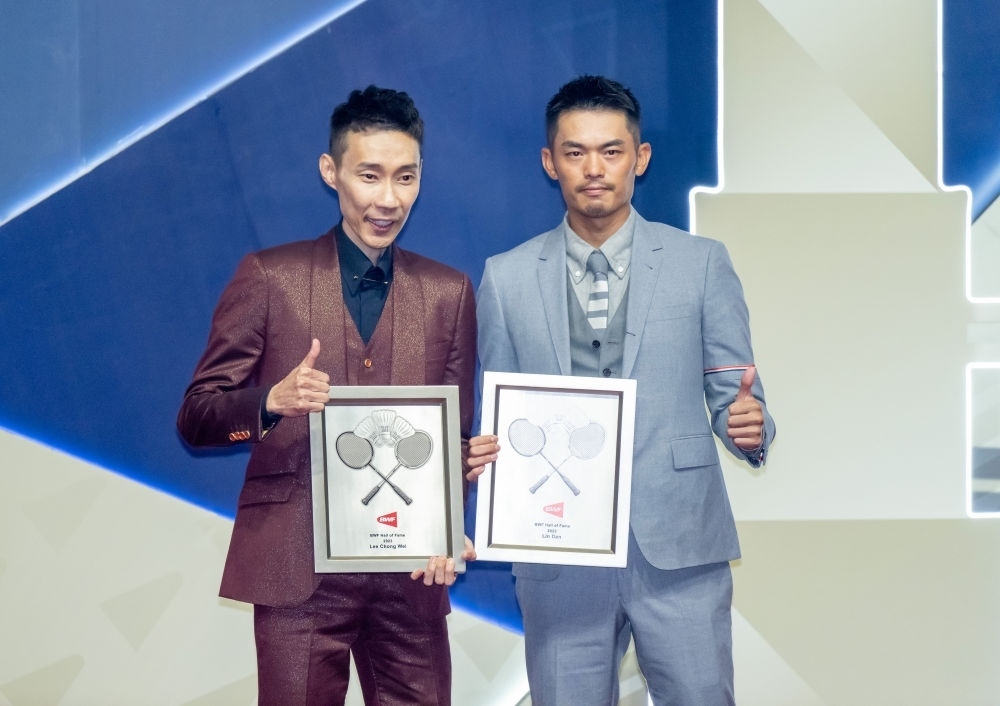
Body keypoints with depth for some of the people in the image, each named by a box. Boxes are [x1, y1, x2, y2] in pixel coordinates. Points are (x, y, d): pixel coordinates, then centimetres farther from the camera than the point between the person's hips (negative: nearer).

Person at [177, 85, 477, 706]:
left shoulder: (450, 292, 9)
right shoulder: (268, 277, 2)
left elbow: (457, 433, 13)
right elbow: (195, 419, 1)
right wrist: (274, 401, -18)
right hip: (297, 569, -2)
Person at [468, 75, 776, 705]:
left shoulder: (701, 263, 4)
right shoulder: (506, 278, 8)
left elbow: (731, 394, 4)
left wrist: (749, 425, -18)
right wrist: (486, 453, -9)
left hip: (678, 546, -1)